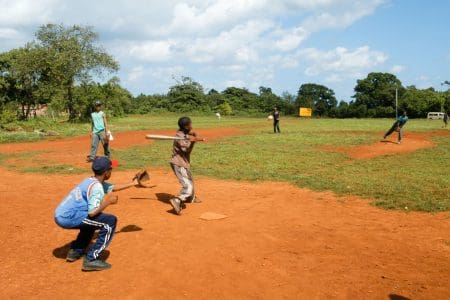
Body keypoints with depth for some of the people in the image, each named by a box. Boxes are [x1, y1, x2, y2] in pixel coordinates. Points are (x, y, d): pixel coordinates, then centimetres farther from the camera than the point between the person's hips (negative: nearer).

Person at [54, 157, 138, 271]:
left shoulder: (91, 180, 15)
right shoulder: (96, 187, -14)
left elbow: (112, 187, 29)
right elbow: (92, 213, -23)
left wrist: (132, 183, 34)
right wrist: (108, 201, -11)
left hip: (60, 216, 10)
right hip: (68, 218, -10)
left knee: (92, 220, 33)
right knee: (110, 221, -10)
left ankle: (75, 251, 29)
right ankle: (91, 260, -11)